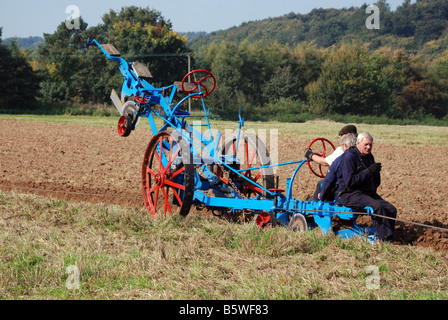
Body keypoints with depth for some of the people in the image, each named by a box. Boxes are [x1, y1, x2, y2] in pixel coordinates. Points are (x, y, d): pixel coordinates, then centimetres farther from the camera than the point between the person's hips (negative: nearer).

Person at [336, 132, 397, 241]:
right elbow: (350, 182, -21)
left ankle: (387, 238, -12)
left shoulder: (369, 157, 15)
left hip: (368, 193, 8)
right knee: (377, 206, -32)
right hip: (350, 194, -8)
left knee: (391, 209, -13)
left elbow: (376, 182, 26)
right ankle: (384, 238, -29)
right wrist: (368, 171, -22)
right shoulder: (349, 156, -11)